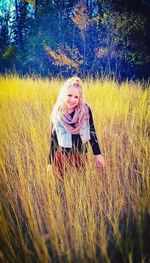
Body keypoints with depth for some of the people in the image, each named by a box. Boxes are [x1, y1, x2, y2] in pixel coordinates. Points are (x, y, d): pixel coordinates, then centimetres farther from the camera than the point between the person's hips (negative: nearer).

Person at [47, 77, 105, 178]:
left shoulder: (85, 110, -14)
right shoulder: (57, 113, -11)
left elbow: (92, 133, -3)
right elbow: (53, 139, -3)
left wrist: (98, 154, -2)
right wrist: (50, 162, 0)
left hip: (81, 155, 0)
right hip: (62, 156, 0)